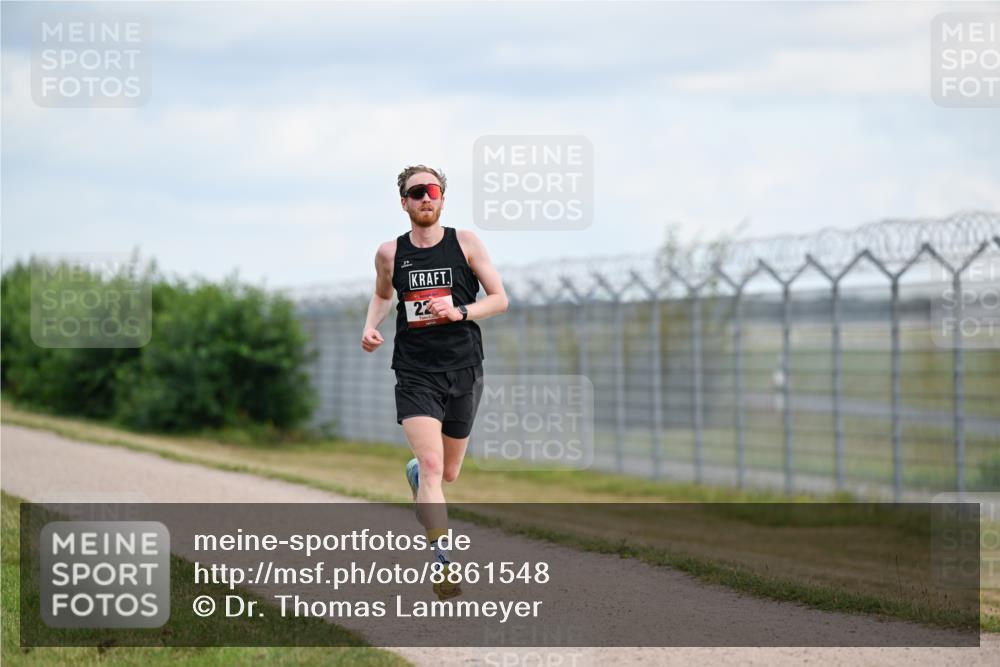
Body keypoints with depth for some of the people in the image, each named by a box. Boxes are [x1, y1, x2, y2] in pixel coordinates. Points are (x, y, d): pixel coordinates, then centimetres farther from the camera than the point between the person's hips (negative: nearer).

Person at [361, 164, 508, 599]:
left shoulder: (465, 243, 0)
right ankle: (442, 564, -23)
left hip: (463, 371, 1)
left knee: (448, 474, 14)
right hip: (415, 373, -1)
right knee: (432, 465, -20)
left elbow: (500, 300, 2)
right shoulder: (390, 253, 3)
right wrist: (370, 328, 5)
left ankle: (415, 470, 52)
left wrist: (459, 311, -15)